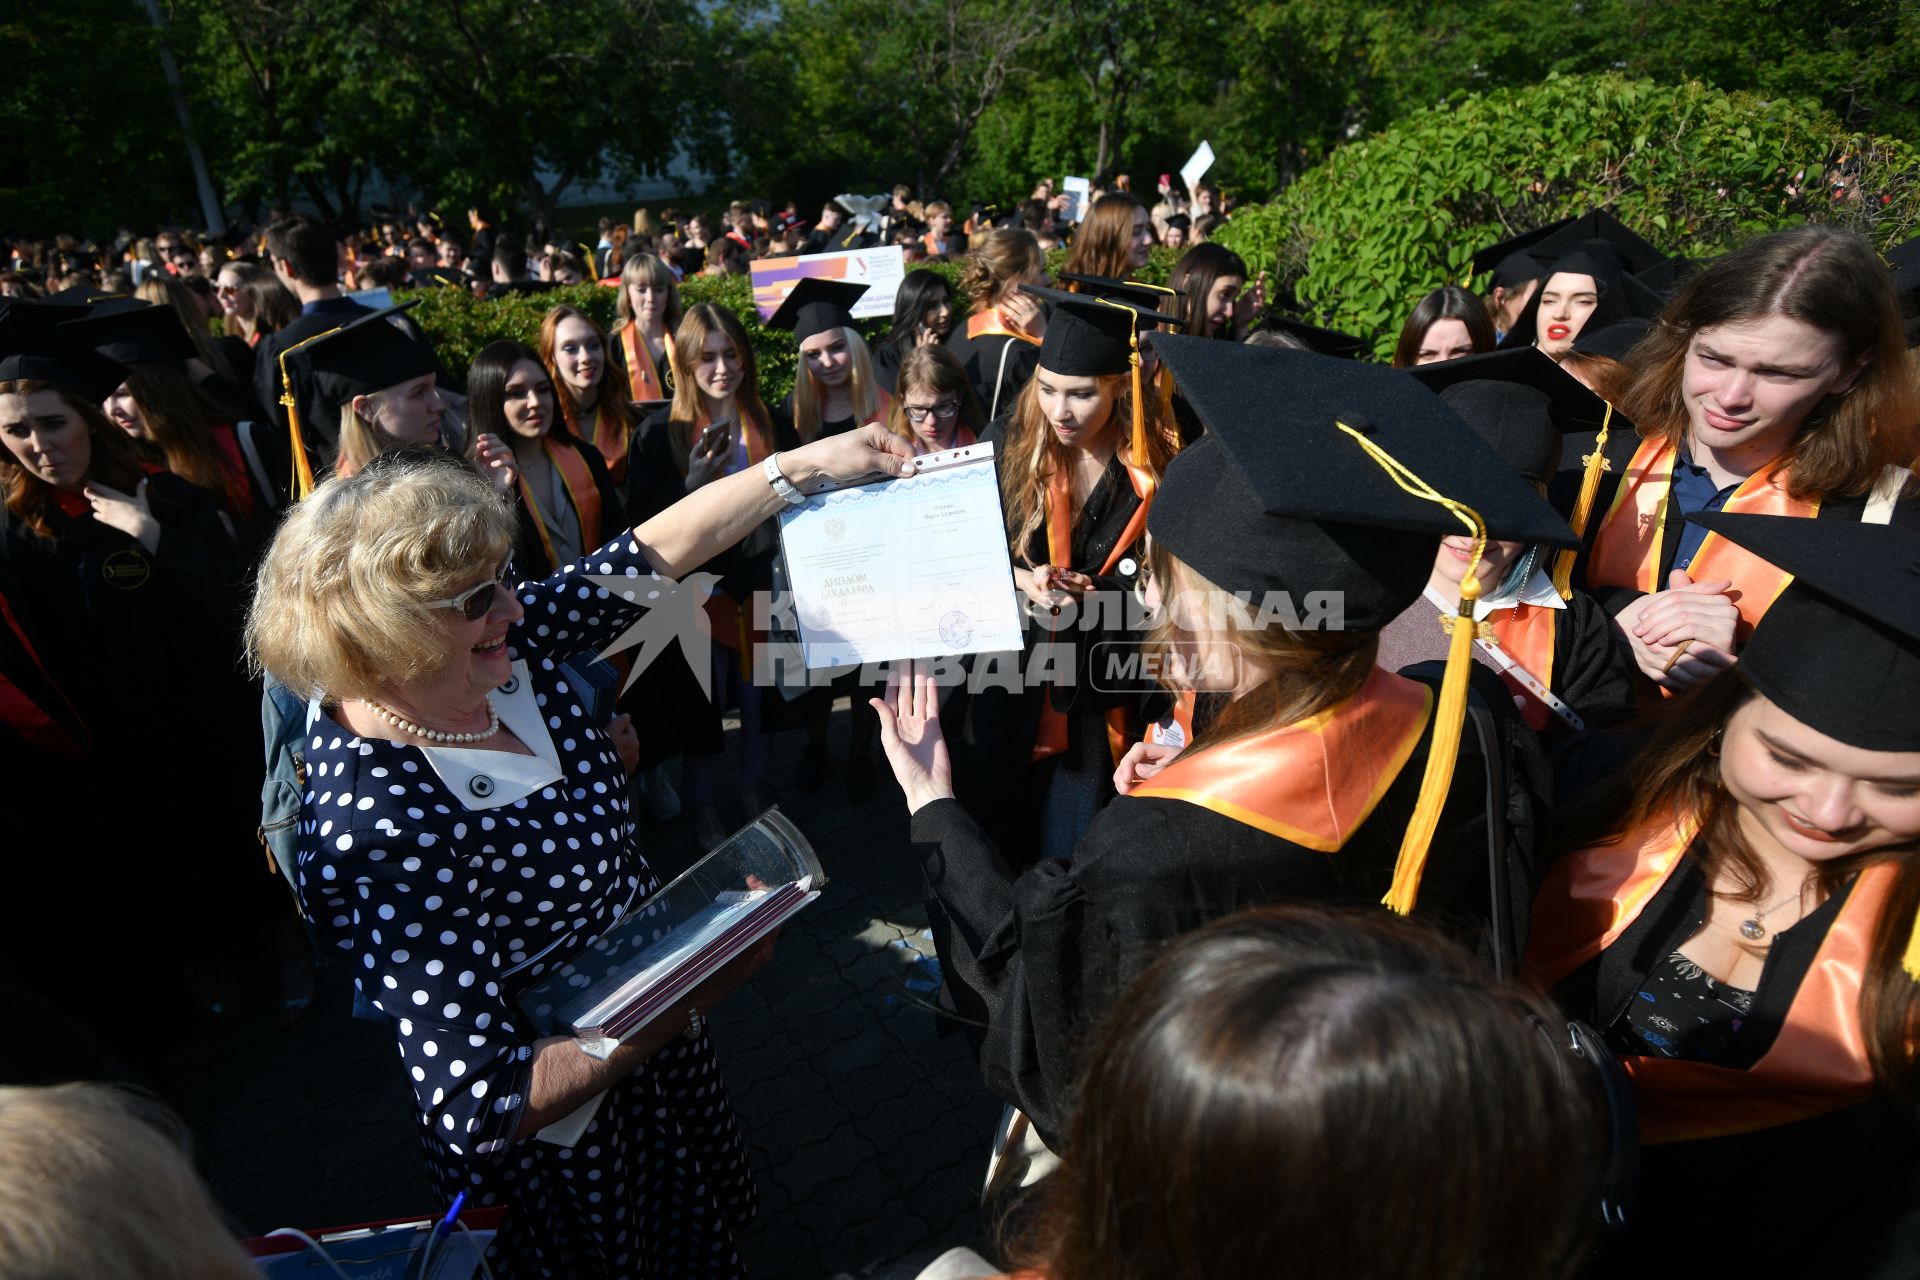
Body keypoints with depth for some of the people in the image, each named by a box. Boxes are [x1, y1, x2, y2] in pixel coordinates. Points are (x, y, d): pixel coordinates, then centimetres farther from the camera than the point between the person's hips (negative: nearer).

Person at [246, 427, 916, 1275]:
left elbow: (651, 554, -7)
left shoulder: (498, 649, -16)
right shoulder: (380, 836, -37)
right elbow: (479, 1108, -34)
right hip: (562, 1140, -7)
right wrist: (692, 998, -32)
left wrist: (806, 463, -7)